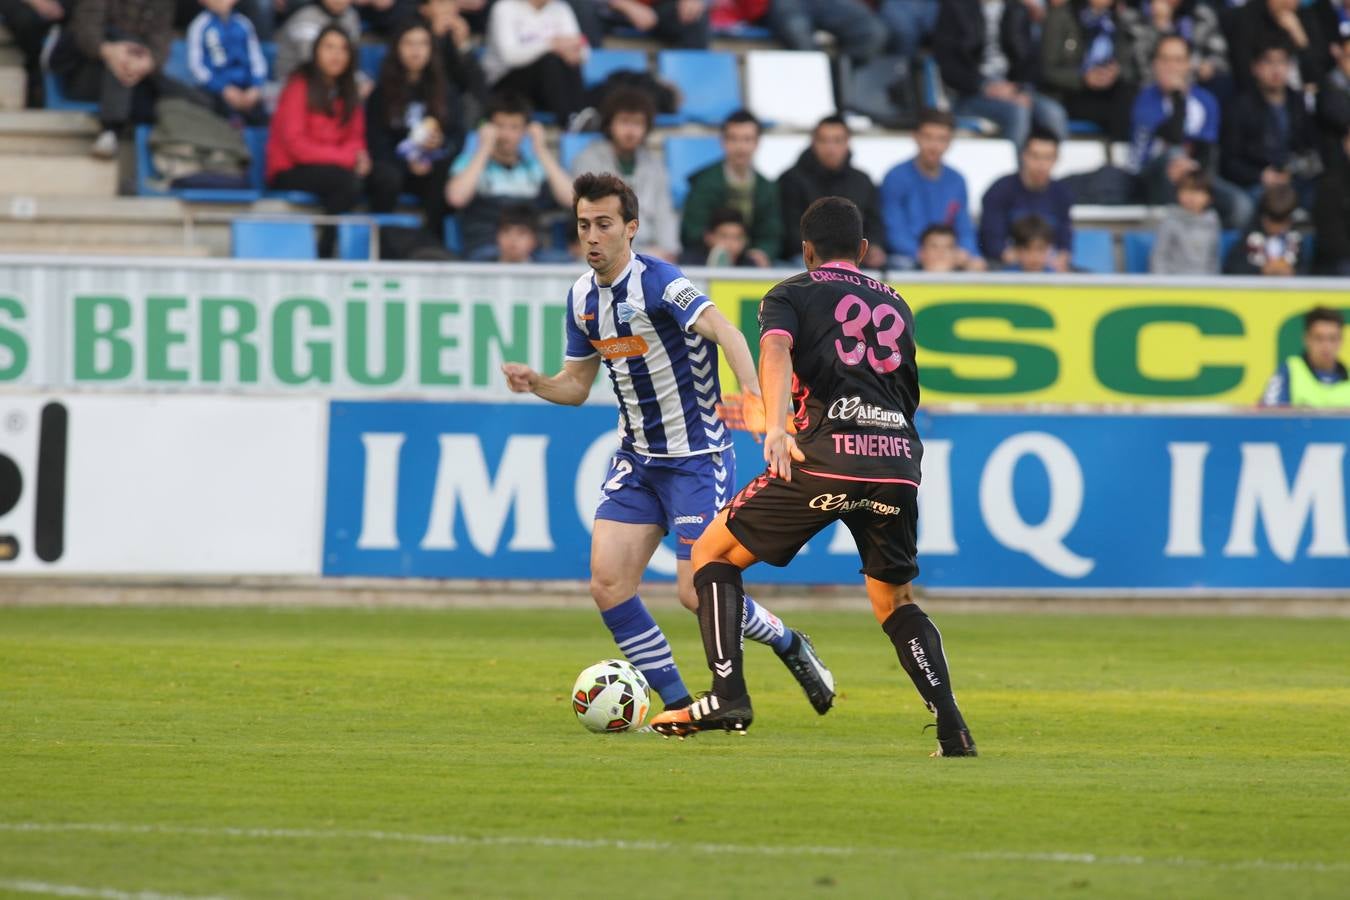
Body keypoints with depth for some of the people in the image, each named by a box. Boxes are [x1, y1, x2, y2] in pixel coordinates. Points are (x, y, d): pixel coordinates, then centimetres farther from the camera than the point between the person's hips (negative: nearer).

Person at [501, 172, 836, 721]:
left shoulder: (656, 282, -20)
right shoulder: (582, 296, 5)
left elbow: (725, 332, -35)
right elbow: (577, 385, 16)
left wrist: (754, 398, -51)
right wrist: (533, 383, -6)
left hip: (697, 457, -7)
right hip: (637, 459, 7)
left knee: (697, 593, -10)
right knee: (607, 583, -7)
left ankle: (789, 645, 19)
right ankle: (678, 704, 4)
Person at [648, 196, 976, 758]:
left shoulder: (791, 294, 13)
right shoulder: (895, 305, 28)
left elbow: (776, 351, -9)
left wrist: (776, 427, -27)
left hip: (828, 458, -4)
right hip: (899, 459, 4)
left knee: (713, 552, 12)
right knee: (894, 601, 20)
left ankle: (727, 695, -4)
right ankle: (951, 728, 1)